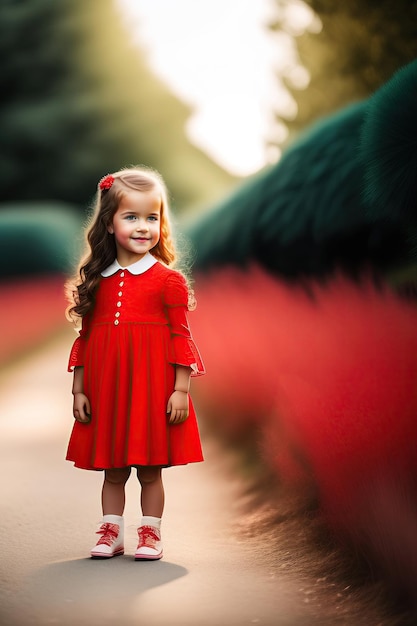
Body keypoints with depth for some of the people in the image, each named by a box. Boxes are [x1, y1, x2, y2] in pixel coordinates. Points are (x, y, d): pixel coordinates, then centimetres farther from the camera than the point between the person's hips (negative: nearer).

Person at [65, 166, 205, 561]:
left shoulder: (168, 280, -4)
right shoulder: (97, 281, 6)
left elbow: (180, 336, -4)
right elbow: (85, 337, 10)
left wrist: (181, 389, -9)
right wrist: (78, 389, 8)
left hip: (152, 387, -3)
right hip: (106, 388, 3)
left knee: (150, 468, 5)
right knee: (112, 468, 12)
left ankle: (150, 534, 18)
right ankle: (110, 533, 23)